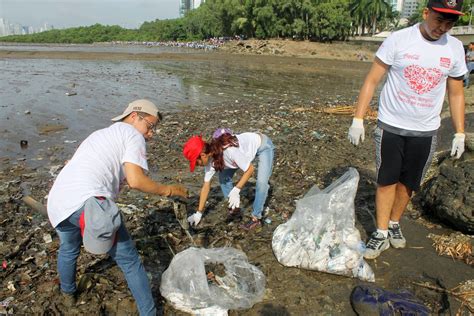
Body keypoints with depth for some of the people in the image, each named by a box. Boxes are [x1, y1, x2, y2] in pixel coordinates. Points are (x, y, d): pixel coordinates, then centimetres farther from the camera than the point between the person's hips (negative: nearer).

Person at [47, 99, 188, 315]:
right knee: (129, 261, 6)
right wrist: (167, 190, 5)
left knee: (68, 249, 35)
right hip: (88, 204, -8)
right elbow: (135, 181, -8)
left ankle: (68, 294, 58)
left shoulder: (99, 134, 30)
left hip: (57, 203, 9)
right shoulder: (132, 135, 5)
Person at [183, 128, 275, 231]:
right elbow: (206, 186, -8)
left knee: (261, 182, -22)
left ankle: (256, 218, -6)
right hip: (247, 145, 7)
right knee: (223, 177, -1)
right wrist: (199, 213, -5)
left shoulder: (229, 150, -41)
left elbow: (250, 169, -28)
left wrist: (236, 190, -31)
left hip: (263, 145, -7)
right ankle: (235, 208, 14)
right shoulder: (210, 158, -18)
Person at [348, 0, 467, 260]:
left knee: (408, 182, 11)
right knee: (387, 180, 3)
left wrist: (460, 133, 7)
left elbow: (456, 94, 10)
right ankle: (381, 234, 14)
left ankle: (394, 224, 31)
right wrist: (358, 119, -13)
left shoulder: (455, 48, 2)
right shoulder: (399, 40, -9)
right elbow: (371, 81, -8)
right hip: (390, 126, -3)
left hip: (425, 131, 3)